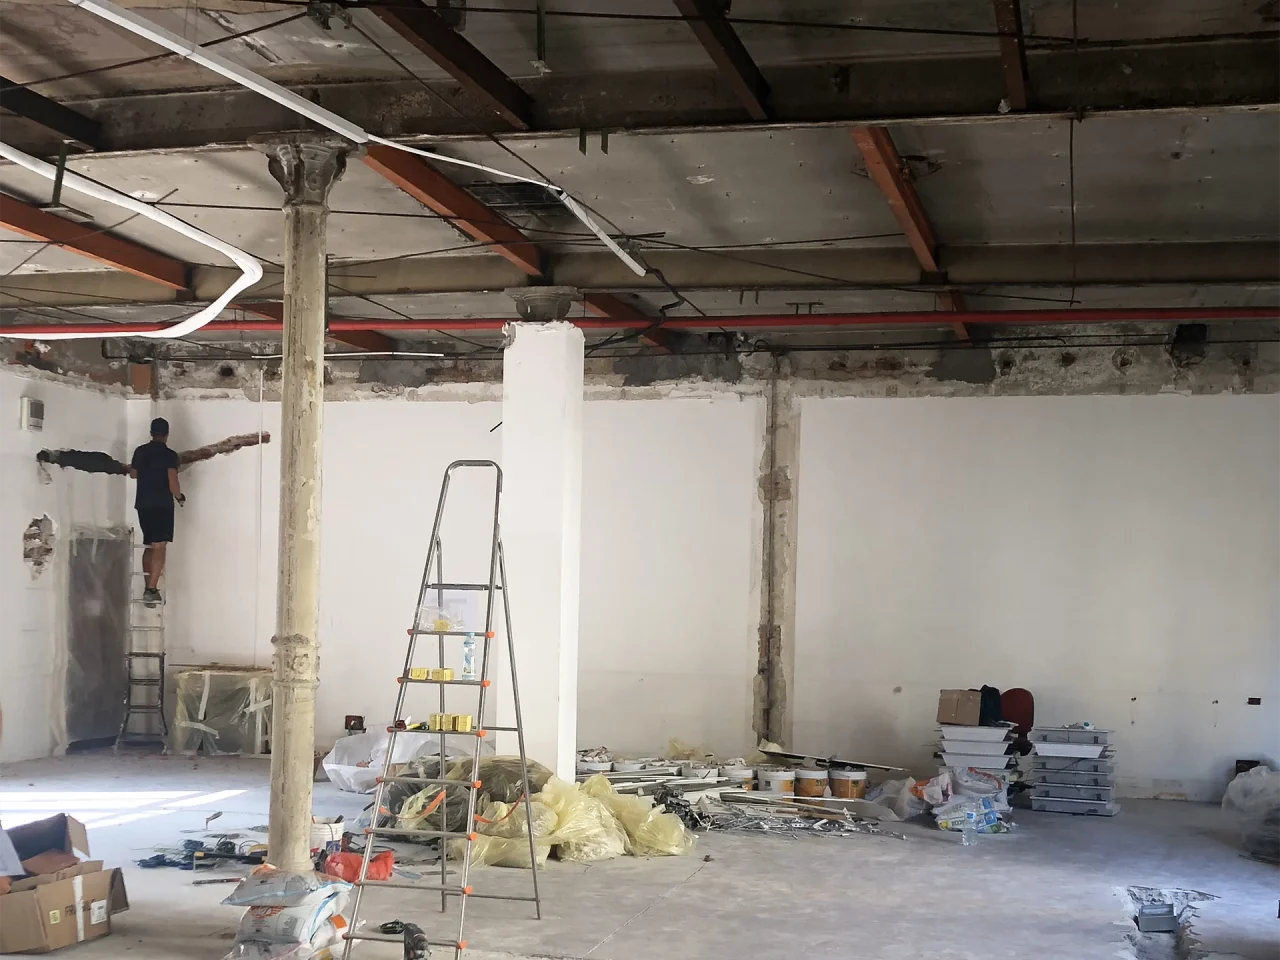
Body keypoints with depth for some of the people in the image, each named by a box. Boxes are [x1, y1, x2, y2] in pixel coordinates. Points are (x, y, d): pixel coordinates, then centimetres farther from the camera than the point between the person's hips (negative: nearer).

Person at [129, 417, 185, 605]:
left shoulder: (140, 451, 7)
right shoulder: (170, 455, -10)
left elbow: (133, 474, 22)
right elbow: (172, 482, -18)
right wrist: (179, 497, 0)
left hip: (143, 505, 6)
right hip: (162, 506, -6)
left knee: (150, 546, 17)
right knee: (159, 548, -8)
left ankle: (149, 586, 17)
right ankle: (151, 590, -17)